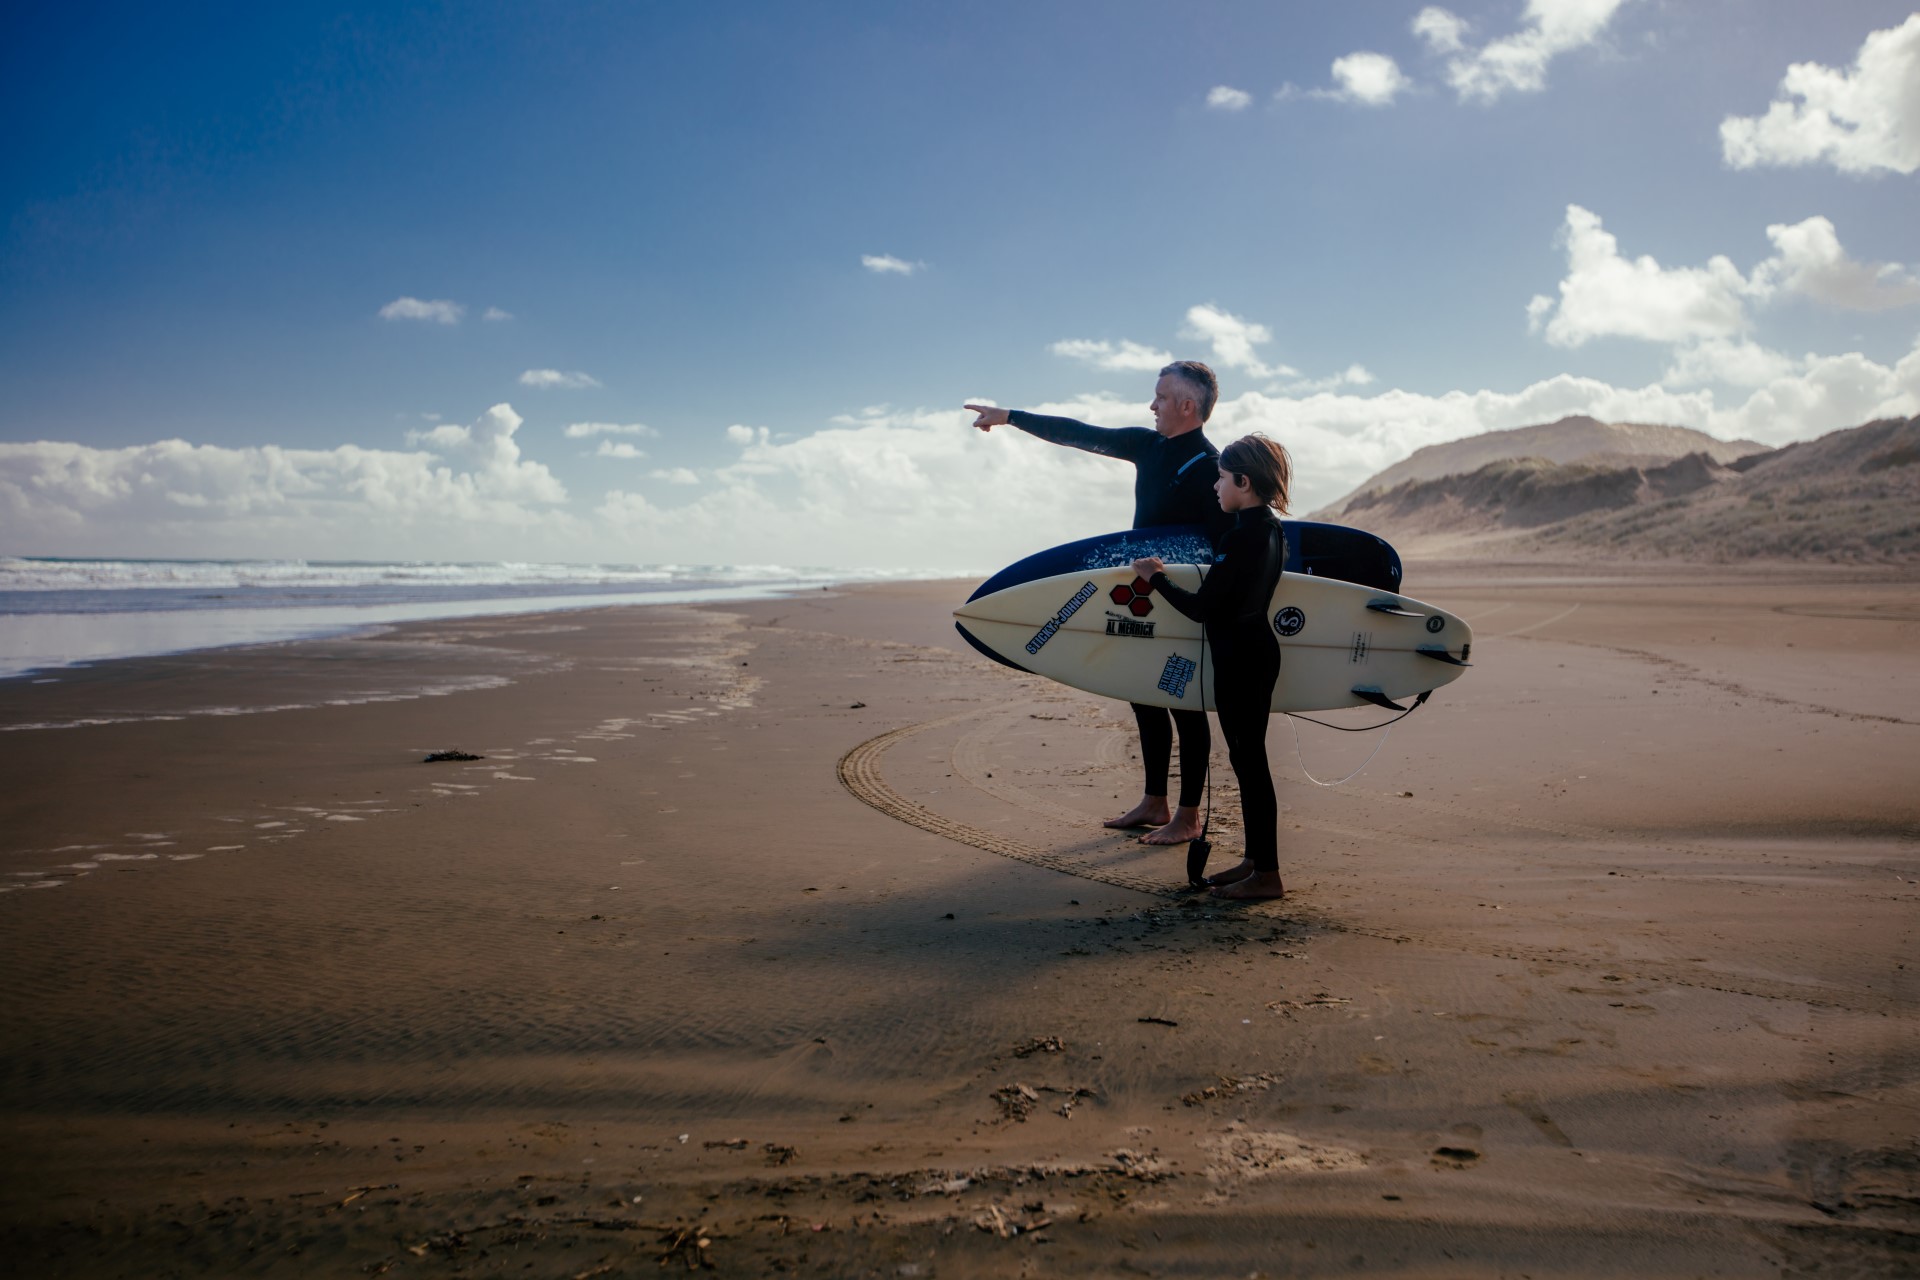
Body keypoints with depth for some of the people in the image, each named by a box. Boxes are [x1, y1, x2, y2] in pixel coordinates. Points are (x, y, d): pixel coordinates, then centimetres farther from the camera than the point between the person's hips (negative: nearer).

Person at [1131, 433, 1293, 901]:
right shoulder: (1271, 528, 9)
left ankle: (1267, 874, 3)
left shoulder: (1242, 537, -22)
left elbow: (1202, 607, -20)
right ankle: (1255, 859, 24)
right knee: (1249, 757, 15)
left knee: (1248, 759, -4)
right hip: (1257, 649, 10)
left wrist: (1156, 577, -7)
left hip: (1239, 659, -10)